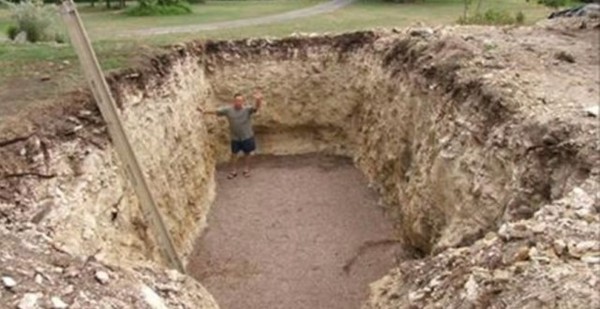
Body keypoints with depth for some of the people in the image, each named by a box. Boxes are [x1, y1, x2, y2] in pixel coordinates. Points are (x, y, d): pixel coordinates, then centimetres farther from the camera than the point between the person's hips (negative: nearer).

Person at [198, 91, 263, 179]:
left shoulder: (247, 109, -18)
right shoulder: (228, 109, -11)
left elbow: (256, 108, -36)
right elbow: (216, 112, -6)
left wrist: (258, 100, -58)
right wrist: (204, 112, -13)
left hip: (247, 136, -2)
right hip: (235, 137, 2)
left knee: (247, 153, 14)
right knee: (234, 154, 13)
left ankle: (246, 170, 33)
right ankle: (234, 171, 30)